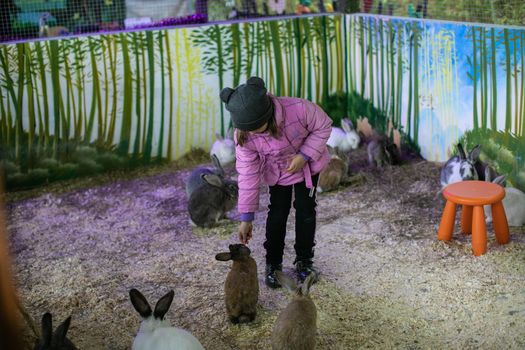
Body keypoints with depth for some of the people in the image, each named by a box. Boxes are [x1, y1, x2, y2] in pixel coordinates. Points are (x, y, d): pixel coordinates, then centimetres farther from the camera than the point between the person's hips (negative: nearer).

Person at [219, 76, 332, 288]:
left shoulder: (298, 109, -40)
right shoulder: (243, 136, -31)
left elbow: (324, 126, -20)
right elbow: (248, 175, -23)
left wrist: (304, 155, -31)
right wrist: (246, 217, -20)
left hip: (307, 163, -1)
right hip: (277, 171, 1)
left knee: (305, 209, 3)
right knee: (277, 212, -1)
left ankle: (304, 260, 22)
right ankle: (273, 263, 18)